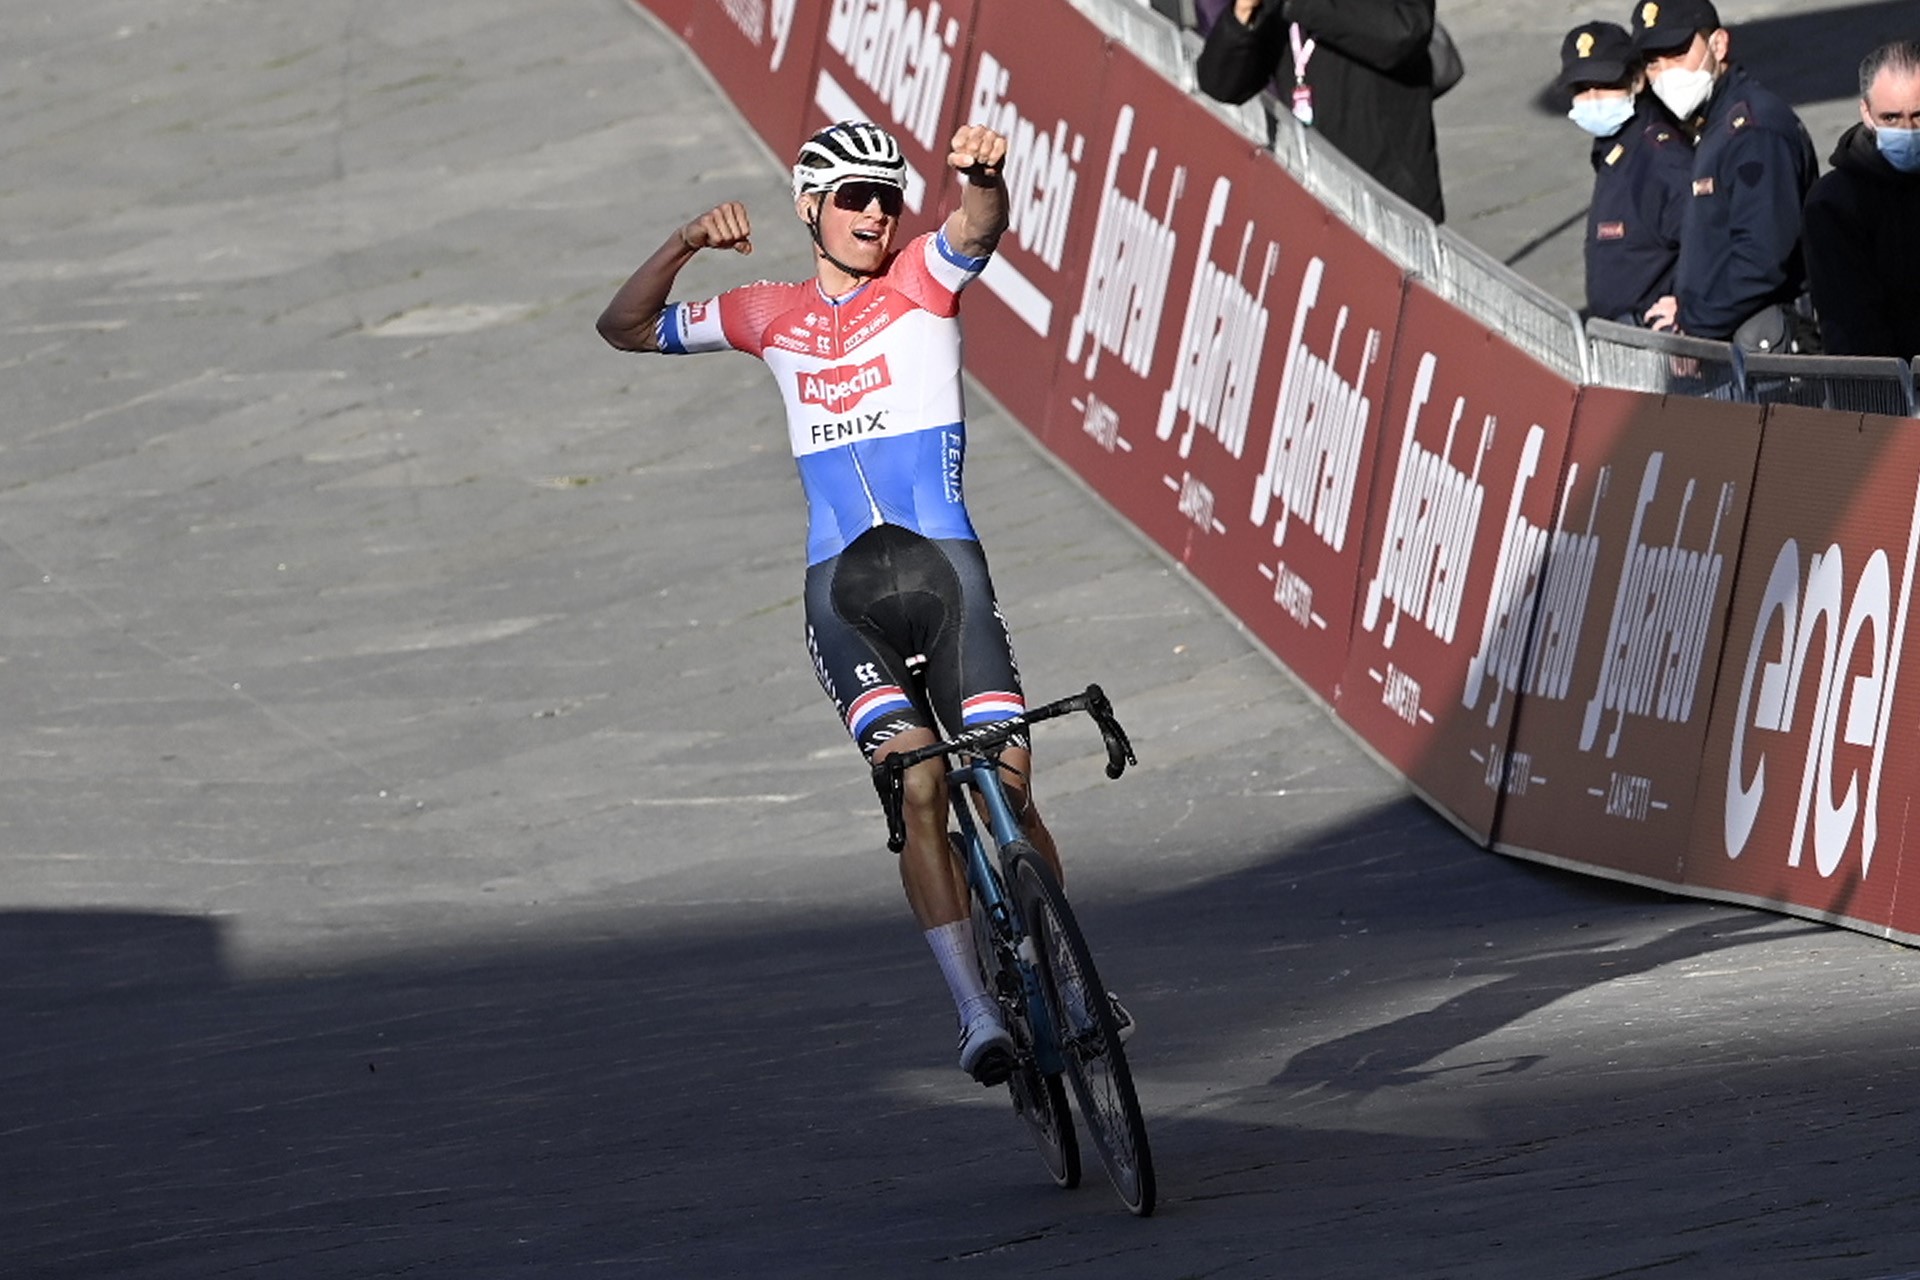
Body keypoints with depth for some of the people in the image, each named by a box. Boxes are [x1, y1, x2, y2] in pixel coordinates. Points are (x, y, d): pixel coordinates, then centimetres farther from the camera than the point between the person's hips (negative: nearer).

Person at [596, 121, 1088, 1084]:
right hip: (842, 588, 1)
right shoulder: (775, 317, 14)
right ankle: (976, 1014, -21)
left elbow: (980, 227, -16)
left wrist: (983, 172, -41)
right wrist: (685, 244, -4)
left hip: (945, 568, -1)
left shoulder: (921, 277, 7)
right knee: (920, 787, -19)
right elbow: (626, 329, 15)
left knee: (1007, 790, -10)